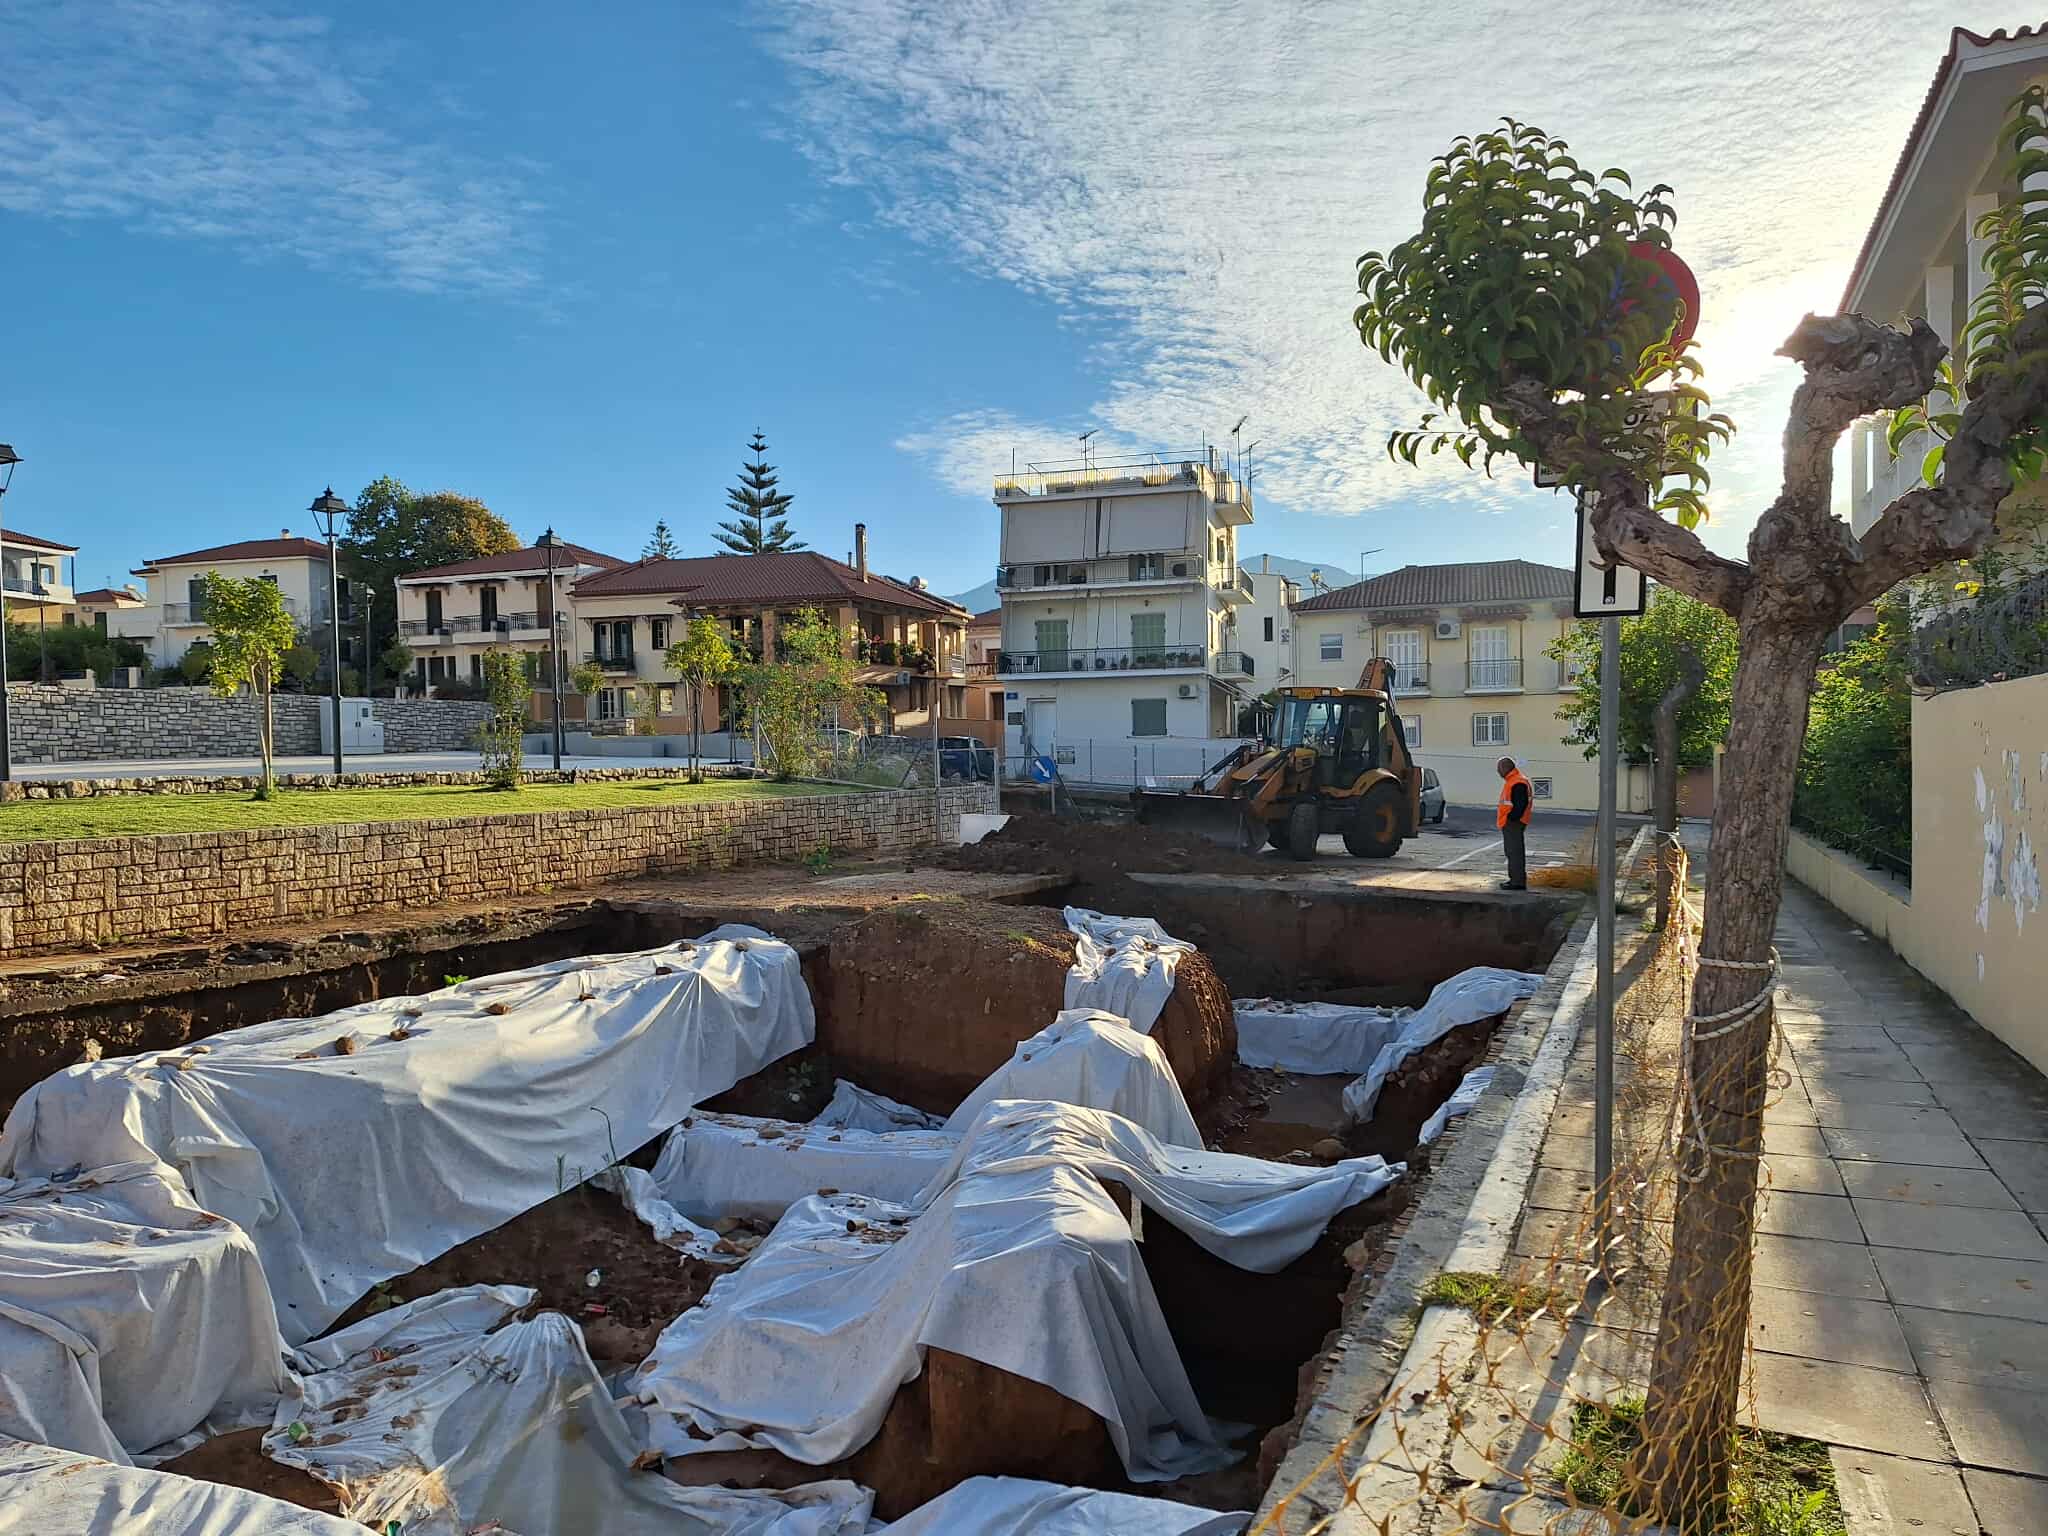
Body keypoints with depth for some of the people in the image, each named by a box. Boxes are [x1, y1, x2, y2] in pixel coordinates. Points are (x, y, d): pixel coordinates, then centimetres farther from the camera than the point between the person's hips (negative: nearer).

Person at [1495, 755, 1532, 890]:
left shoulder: (1518, 783, -17)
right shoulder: (1511, 780, 17)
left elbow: (1520, 804, -23)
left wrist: (1511, 818, -20)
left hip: (1513, 823, -11)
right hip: (1509, 823, 11)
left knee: (1515, 851, -10)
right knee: (1511, 851, 17)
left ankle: (1518, 881, -9)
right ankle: (1515, 878, 24)